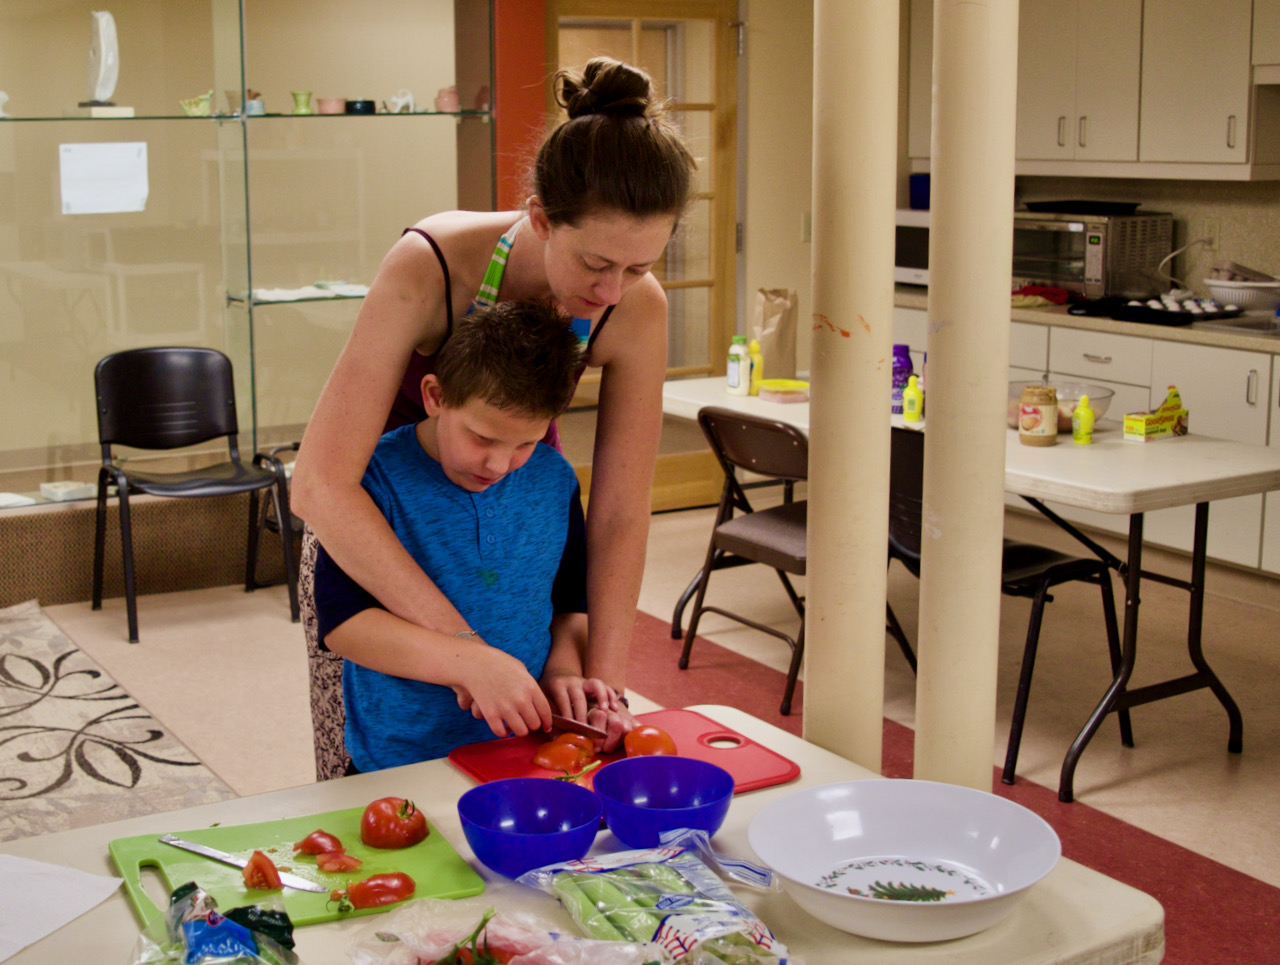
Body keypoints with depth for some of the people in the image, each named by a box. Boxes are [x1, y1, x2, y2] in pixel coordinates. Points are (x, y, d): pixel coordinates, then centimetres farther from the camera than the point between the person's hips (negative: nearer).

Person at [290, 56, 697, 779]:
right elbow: (321, 486, -39)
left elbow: (620, 512, -16)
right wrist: (460, 643, -42)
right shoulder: (430, 268, -35)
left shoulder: (637, 310, -24)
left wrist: (604, 677, -25)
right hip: (370, 523, -3)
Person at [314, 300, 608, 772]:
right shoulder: (377, 477, -8)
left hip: (527, 751, 4)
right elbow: (341, 621, -15)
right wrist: (472, 662, -24)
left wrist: (564, 671, -2)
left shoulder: (553, 479, 6)